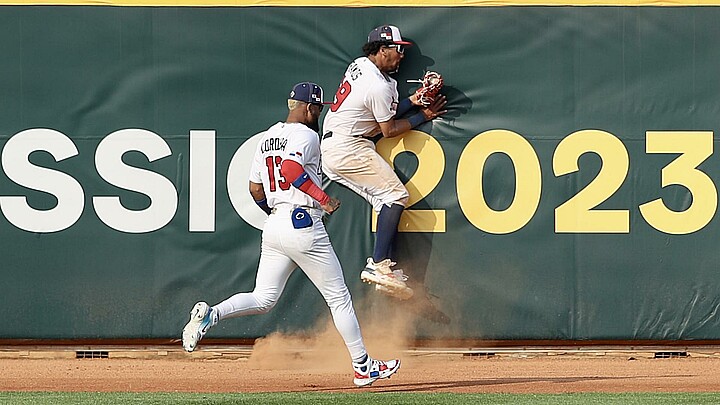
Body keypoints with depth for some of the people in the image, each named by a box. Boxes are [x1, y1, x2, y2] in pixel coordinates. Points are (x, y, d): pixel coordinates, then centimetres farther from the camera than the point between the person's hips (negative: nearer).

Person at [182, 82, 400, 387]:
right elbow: (290, 168, -28)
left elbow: (255, 188, 19)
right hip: (303, 223, -7)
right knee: (338, 297, 3)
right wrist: (323, 198, -23)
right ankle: (362, 367, 7)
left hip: (273, 225, 8)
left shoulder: (267, 137, 16)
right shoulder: (306, 135, -9)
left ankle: (210, 314, -18)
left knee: (263, 299, 7)